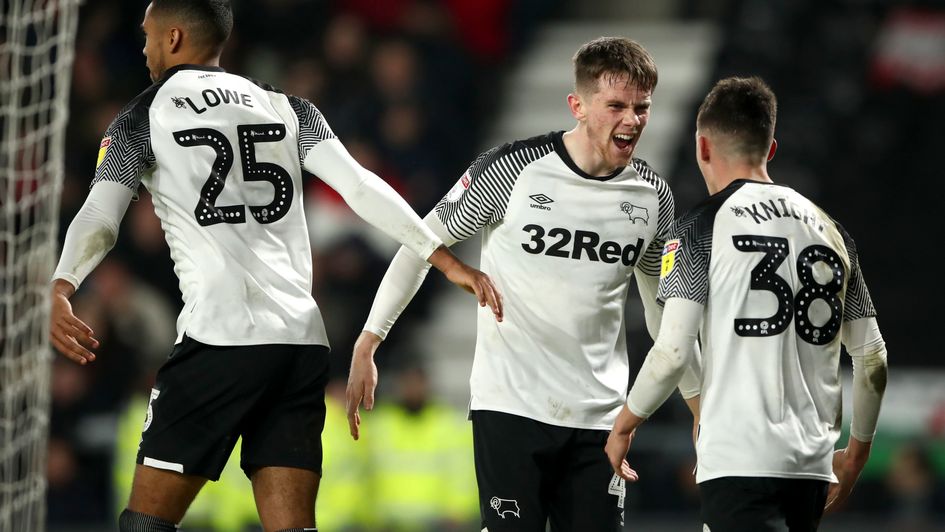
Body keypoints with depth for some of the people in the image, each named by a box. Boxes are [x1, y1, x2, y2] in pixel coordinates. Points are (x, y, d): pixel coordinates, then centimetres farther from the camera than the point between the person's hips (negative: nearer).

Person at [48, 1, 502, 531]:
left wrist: (58, 290, -21)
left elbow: (99, 218, -8)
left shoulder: (142, 119, 8)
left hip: (218, 338, -5)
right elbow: (361, 188, 7)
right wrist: (445, 258, 8)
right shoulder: (285, 106, 18)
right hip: (303, 339, 5)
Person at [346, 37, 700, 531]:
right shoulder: (512, 168, -9)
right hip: (511, 406, -4)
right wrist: (367, 345, -2)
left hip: (599, 415, 4)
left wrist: (698, 397, 23)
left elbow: (662, 303, 20)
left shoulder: (653, 195, 5)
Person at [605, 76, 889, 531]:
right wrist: (856, 453, 28)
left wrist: (623, 426, 8)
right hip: (812, 467, 6)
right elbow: (872, 356, 15)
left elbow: (671, 353, -9)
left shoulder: (699, 228, -2)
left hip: (739, 462, -6)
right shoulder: (829, 229, 14)